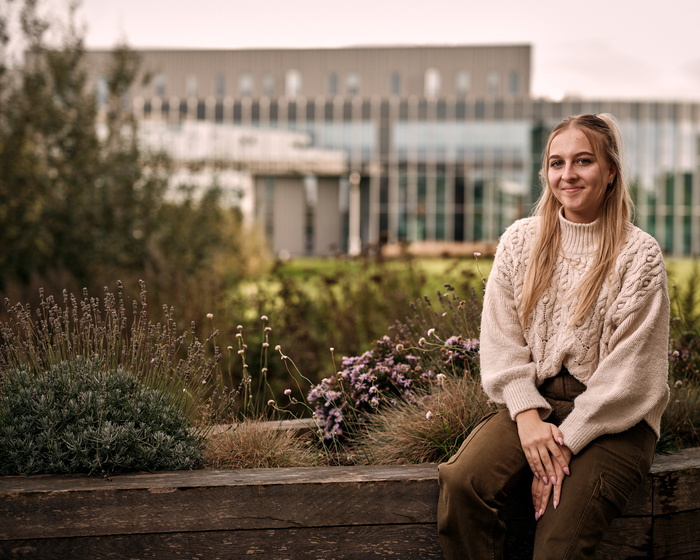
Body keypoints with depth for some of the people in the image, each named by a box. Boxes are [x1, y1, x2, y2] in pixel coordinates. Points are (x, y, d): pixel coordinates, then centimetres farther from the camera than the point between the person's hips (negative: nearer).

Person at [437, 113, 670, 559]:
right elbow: (501, 341, 4)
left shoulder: (639, 254, -4)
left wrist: (566, 441, -16)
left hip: (614, 419, -3)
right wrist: (528, 417, -12)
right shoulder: (520, 241, 8)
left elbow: (627, 373, -8)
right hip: (533, 401, 3)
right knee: (461, 483, -25)